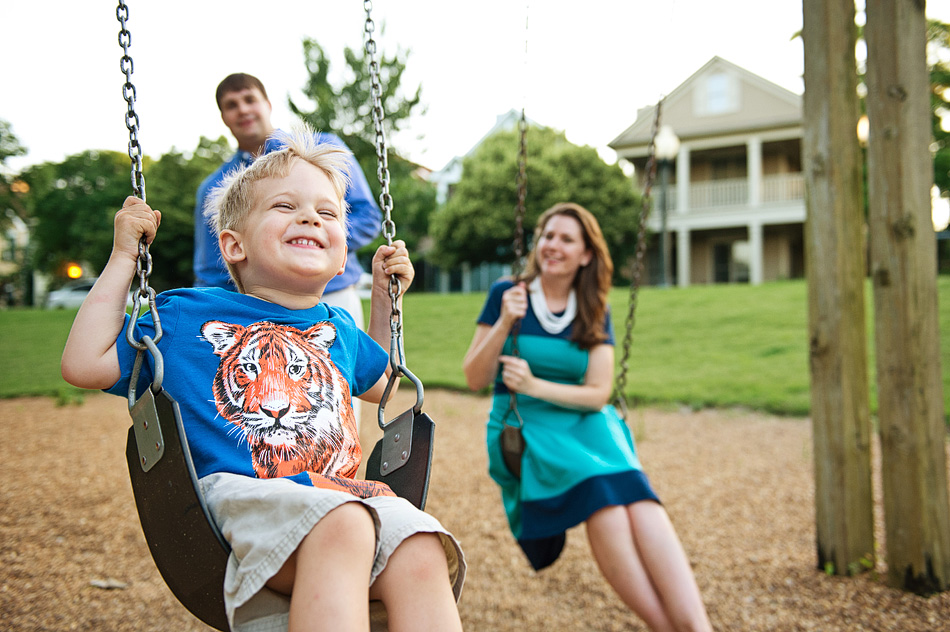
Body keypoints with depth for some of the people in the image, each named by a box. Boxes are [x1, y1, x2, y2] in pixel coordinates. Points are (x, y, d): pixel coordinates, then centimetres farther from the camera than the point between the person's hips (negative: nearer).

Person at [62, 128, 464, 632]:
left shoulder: (338, 327, 27)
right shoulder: (186, 315, 16)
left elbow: (379, 385, 46)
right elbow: (83, 366, 10)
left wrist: (384, 298, 35)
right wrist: (123, 257, 12)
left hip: (343, 493, 4)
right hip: (236, 492, -4)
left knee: (422, 555, -31)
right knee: (341, 526, -40)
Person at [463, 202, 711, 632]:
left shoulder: (595, 315, 11)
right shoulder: (507, 295, 4)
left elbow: (597, 394, 1)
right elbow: (475, 379, 1)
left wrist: (535, 386, -14)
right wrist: (504, 324, -15)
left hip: (584, 423, 3)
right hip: (523, 427, -2)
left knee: (639, 501, -31)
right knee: (602, 494, -34)